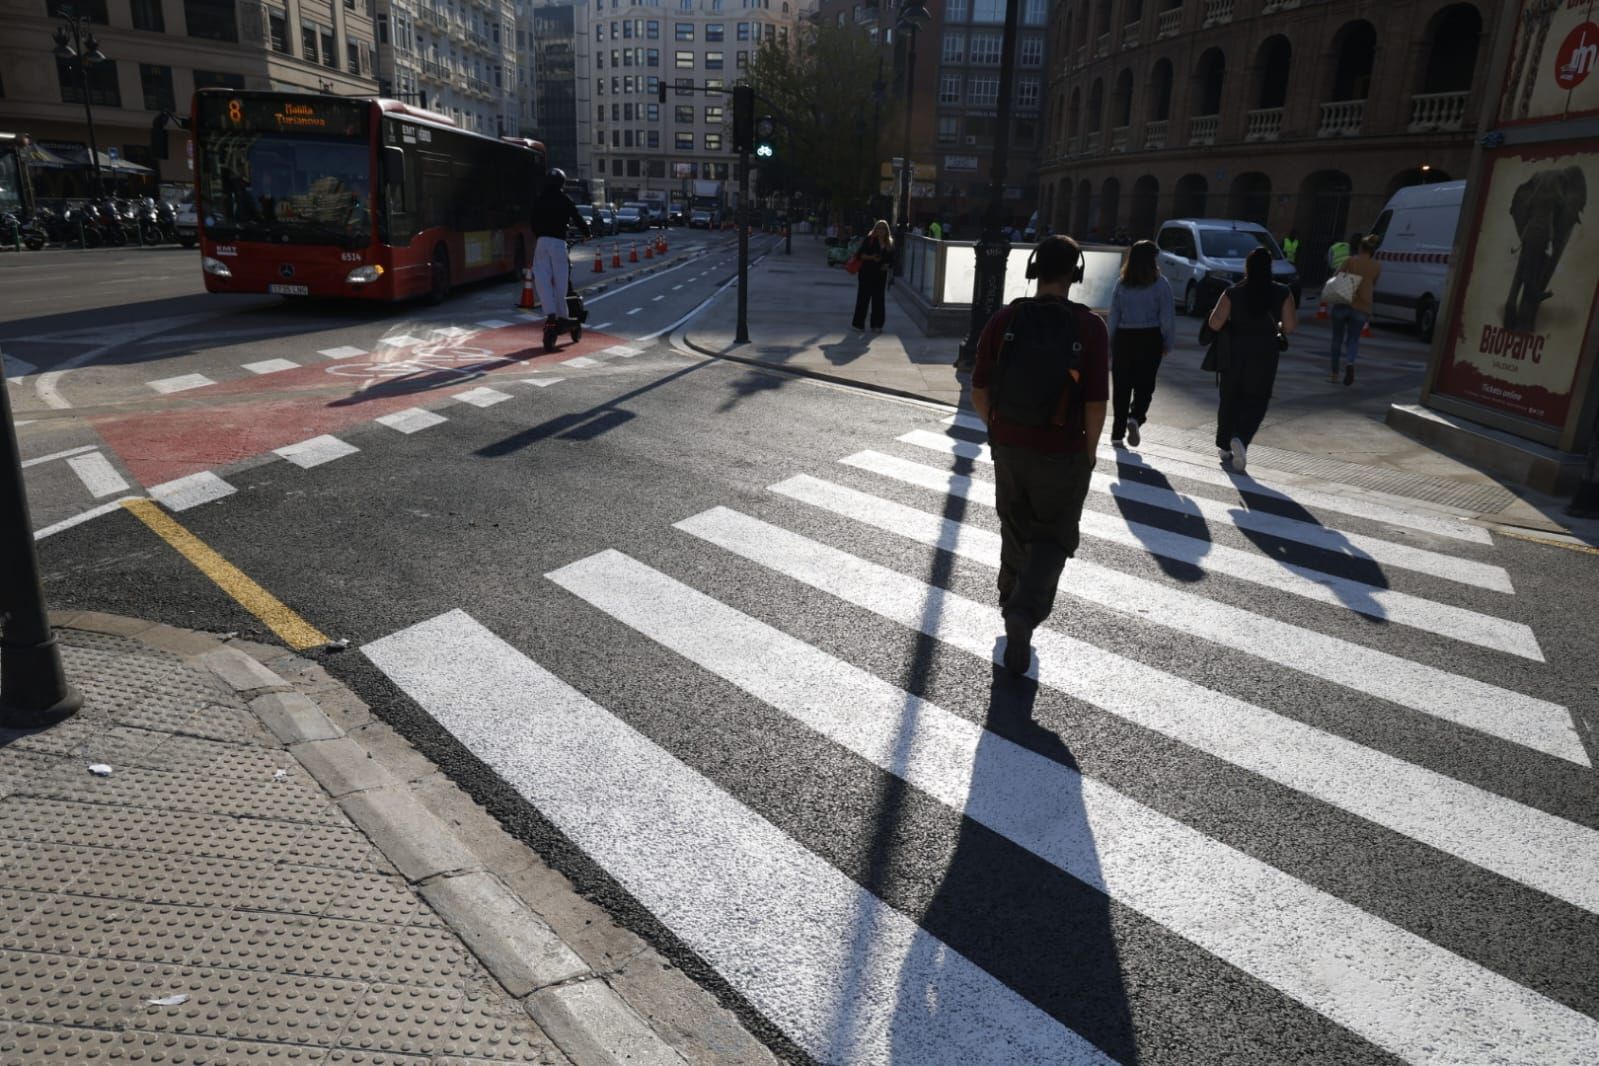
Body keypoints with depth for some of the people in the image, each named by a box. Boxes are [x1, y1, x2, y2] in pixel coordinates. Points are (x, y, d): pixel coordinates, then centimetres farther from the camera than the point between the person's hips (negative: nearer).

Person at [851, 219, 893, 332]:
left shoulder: (889, 242, 8)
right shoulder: (869, 239, -5)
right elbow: (860, 254, -7)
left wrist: (887, 264, -3)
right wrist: (870, 257, -23)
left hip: (881, 273, 4)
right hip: (866, 272, -4)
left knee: (878, 298, 6)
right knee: (863, 297, -1)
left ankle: (877, 324, 14)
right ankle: (858, 323, 5)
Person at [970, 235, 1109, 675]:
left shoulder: (1004, 320, -7)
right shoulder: (1088, 327, -14)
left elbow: (979, 391, -2)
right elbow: (1096, 403, -14)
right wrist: (1089, 452, 2)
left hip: (1008, 446, 3)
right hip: (1063, 453, -2)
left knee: (1016, 531, 22)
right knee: (1054, 538, 14)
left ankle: (1013, 606, 37)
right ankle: (1025, 611, -6)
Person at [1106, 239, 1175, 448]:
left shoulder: (1122, 284, 3)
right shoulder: (1160, 284, -5)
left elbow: (1114, 316, 3)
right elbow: (1167, 317, -5)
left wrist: (1111, 345, 8)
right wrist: (1167, 343, 4)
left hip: (1124, 337, 2)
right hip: (1150, 338, -2)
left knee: (1121, 386, 8)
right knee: (1144, 384, 7)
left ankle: (1117, 432, 11)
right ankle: (1135, 418, -18)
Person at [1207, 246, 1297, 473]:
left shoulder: (1233, 293, -7)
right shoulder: (1283, 294, -5)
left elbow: (1214, 324, -10)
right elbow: (1289, 327, -6)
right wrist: (1276, 327, 15)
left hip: (1234, 353, 1)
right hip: (1265, 354, -1)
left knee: (1229, 399, 15)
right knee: (1256, 401, 6)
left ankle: (1225, 446, 25)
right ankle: (1240, 439, -19)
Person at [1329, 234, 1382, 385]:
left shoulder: (1350, 261, 0)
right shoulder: (1377, 266, 6)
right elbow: (1373, 286, 17)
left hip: (1343, 304, -1)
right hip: (1362, 308, 1)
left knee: (1337, 338, 13)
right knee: (1353, 340, 8)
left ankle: (1334, 371, 20)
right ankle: (1349, 363, -22)